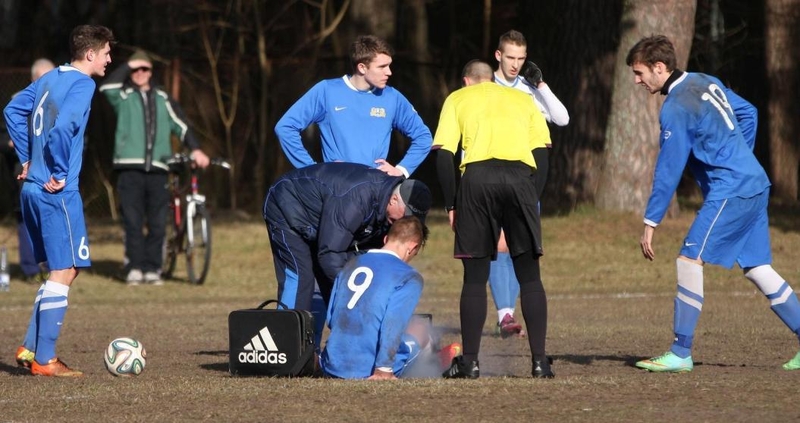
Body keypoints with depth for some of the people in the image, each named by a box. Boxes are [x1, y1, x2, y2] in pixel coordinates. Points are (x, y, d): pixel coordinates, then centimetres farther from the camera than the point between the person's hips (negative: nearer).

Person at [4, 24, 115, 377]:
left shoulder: (51, 78, 14)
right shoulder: (82, 84, -12)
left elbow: (13, 110, 21)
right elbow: (63, 128, -27)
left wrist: (28, 160, 20)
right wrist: (59, 174, -17)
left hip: (32, 188, 9)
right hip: (57, 192, -9)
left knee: (64, 269, 17)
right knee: (64, 271, -3)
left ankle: (30, 348, 15)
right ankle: (44, 360, -3)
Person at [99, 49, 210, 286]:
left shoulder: (162, 99, 18)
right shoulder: (123, 96, 10)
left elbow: (180, 125, 16)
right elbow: (107, 87, -11)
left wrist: (195, 149, 3)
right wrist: (129, 66, -4)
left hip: (157, 168, 2)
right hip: (130, 167, -2)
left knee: (158, 222, 0)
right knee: (133, 221, -6)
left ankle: (152, 268, 5)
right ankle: (135, 268, -2)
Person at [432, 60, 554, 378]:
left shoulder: (458, 99, 20)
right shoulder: (522, 99, 26)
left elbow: (443, 153, 9)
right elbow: (542, 151, 15)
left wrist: (451, 205, 12)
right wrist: (533, 201, 17)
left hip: (477, 176, -1)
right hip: (521, 176, 1)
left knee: (475, 277, 7)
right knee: (530, 276, 7)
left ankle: (469, 361, 7)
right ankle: (539, 361, 2)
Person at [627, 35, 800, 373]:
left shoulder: (676, 108, -15)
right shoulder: (705, 82, 12)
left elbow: (668, 170, -15)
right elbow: (748, 112, 25)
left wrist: (651, 222, -11)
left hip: (730, 191, -10)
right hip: (755, 185, 10)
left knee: (689, 260, -12)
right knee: (757, 268, 13)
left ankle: (681, 354, -14)